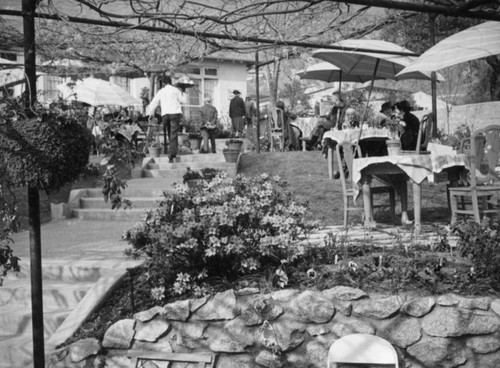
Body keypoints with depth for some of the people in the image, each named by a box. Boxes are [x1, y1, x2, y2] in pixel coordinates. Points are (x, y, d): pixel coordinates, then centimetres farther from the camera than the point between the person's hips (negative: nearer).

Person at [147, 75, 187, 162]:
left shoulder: (161, 91, 13)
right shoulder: (175, 90, 6)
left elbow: (153, 103, 13)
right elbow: (182, 100, 13)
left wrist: (150, 114, 22)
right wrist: (183, 93, 31)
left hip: (165, 114, 3)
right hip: (175, 113, -3)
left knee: (169, 134, 19)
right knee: (174, 134, -9)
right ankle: (171, 155, -18)